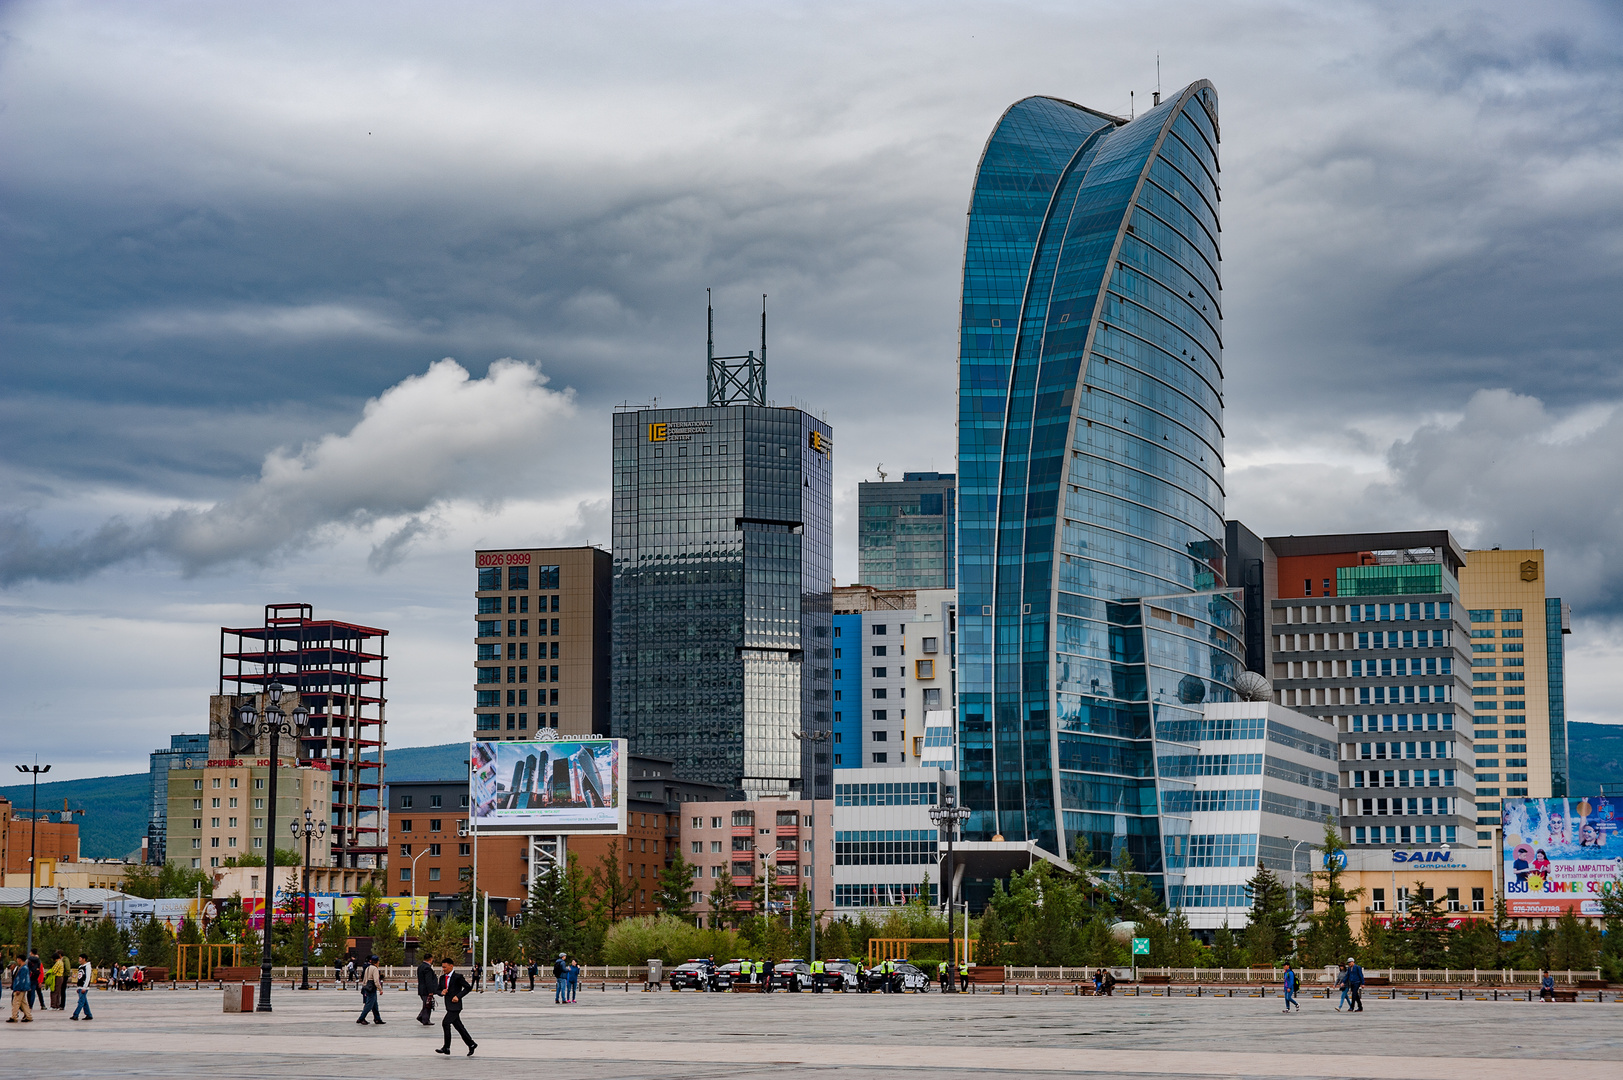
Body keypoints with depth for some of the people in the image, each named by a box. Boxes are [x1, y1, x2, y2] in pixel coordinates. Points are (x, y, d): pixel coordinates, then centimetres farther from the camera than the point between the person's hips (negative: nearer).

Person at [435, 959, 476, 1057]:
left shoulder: (458, 977, -10)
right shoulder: (442, 978, 11)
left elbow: (468, 987, -8)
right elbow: (438, 990, 16)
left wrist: (458, 996, -16)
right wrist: (442, 992, -7)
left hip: (455, 1005, -7)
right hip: (449, 1006, 7)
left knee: (445, 1023, -15)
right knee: (458, 1026, 9)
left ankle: (446, 1048, -10)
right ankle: (471, 1044, 19)